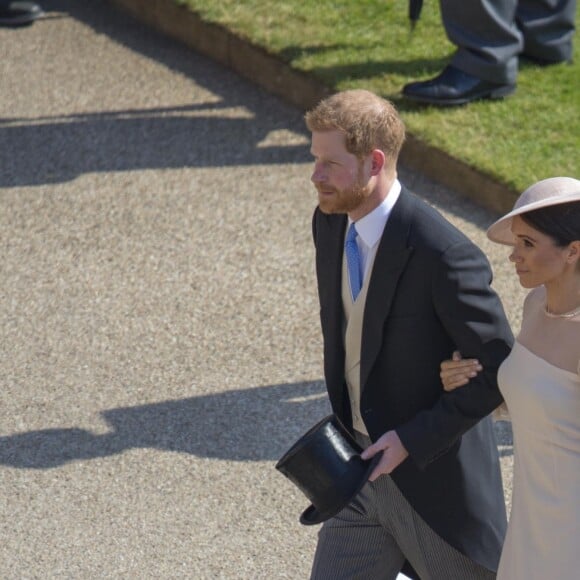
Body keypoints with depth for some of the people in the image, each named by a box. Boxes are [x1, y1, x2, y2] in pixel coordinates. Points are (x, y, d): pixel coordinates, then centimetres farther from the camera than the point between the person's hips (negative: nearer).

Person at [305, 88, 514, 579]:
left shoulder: (445, 256, -26)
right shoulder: (330, 223, -1)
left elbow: (503, 371, -21)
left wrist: (413, 439, -21)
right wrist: (344, 420, 10)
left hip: (435, 478, -7)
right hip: (362, 466, 7)